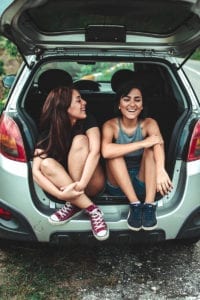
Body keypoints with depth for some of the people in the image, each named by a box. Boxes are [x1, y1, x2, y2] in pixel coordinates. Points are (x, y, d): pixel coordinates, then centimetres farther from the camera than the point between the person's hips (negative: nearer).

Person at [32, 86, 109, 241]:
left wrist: (81, 185, -40)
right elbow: (36, 171, -21)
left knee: (80, 140, -25)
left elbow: (95, 151, -28)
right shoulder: (47, 132, -12)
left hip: (91, 184, -1)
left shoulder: (87, 121, -12)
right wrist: (60, 194, -35)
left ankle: (75, 204, -23)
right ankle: (91, 209, -30)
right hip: (65, 183, 1)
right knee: (47, 164, -29)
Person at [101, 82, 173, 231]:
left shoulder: (149, 123, -9)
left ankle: (149, 205, -32)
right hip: (118, 185, 0)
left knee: (151, 149, -23)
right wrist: (143, 143, -36)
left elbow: (159, 144, -32)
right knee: (115, 153, -26)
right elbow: (106, 151, -34)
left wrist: (160, 170, -53)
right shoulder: (111, 125, -12)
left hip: (143, 183, 1)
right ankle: (135, 204, -30)